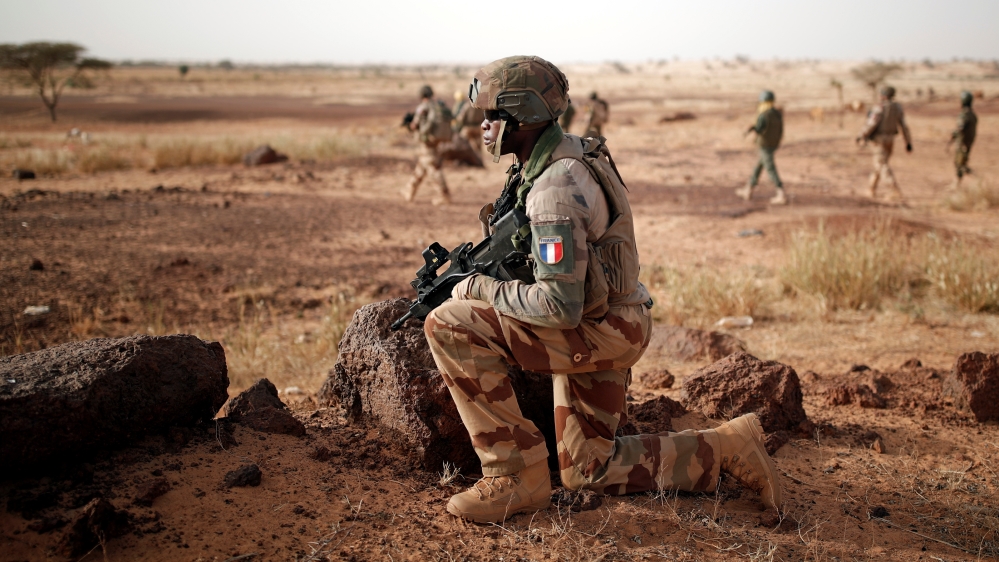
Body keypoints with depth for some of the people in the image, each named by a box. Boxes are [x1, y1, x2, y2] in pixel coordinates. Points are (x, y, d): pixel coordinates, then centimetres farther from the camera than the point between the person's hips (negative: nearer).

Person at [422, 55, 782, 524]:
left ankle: (515, 475, -12)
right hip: (596, 329, 10)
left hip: (600, 331, -10)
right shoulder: (568, 154, 7)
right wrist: (481, 264, 7)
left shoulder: (554, 188, -25)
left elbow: (561, 306, -29)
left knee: (448, 324, -20)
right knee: (588, 470, 18)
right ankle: (728, 449, 21)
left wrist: (480, 289, -17)